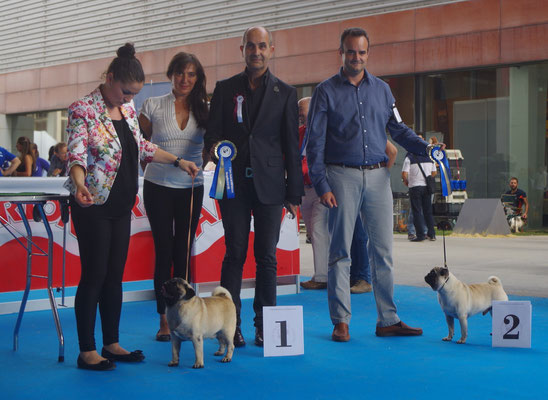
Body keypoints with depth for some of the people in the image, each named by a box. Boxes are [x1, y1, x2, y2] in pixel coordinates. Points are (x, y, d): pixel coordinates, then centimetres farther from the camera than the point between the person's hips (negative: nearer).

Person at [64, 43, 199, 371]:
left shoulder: (128, 107, 9)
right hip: (94, 205, -7)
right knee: (94, 275, -4)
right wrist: (80, 184, -42)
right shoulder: (83, 110, -13)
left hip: (122, 205, 7)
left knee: (115, 276, 10)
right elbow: (76, 153, -23)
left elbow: (141, 146, 20)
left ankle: (112, 344, 19)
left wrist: (178, 161, 17)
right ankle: (87, 351, 5)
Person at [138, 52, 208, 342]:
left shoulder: (203, 109, 6)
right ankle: (164, 320, 8)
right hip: (159, 186, -1)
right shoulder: (153, 106, 1)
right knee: (164, 252, -1)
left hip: (191, 188, 2)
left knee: (184, 253, 3)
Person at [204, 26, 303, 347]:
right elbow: (213, 132, 11)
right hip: (234, 183, 1)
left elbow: (292, 145, 6)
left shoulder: (285, 93, 8)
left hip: (269, 184, 0)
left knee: (267, 257, 1)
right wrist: (215, 147, -14)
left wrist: (294, 192, 2)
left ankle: (265, 327, 10)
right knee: (235, 254, 1)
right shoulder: (225, 89, 10)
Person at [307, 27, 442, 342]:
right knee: (341, 251, 0)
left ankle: (388, 320, 10)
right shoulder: (326, 91, 2)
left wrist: (426, 148, -3)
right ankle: (341, 322, 7)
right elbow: (315, 142, -2)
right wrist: (322, 185, -10)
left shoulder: (382, 89, 13)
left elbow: (398, 129, 15)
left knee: (383, 249, 4)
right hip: (343, 176, -3)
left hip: (378, 176, 3)